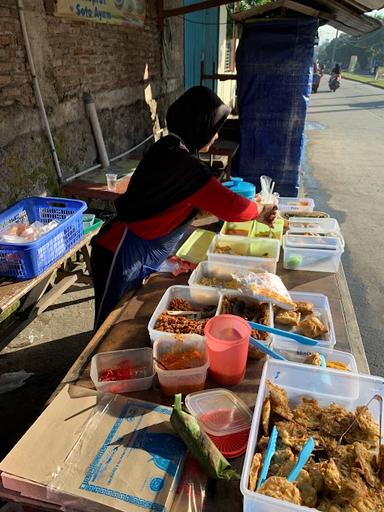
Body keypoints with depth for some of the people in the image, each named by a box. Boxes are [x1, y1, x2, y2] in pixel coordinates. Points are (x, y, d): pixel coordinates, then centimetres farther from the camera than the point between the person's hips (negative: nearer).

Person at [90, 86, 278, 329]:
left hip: (139, 256, 9)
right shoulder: (184, 165, -25)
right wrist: (261, 210, -1)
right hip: (121, 258, -9)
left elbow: (211, 197, 14)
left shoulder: (170, 149, 6)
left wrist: (254, 209, 11)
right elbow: (230, 206, -22)